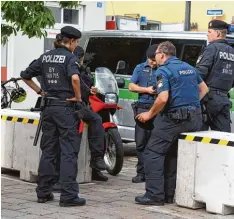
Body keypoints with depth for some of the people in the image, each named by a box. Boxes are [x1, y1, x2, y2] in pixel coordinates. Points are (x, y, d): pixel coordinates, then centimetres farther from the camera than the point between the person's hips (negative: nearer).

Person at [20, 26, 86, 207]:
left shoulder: (45, 57, 11)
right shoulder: (69, 57, -9)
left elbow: (25, 76, 15)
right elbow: (75, 78, -28)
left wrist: (40, 91, 15)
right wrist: (78, 97, -15)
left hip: (48, 107, 7)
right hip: (65, 107, -7)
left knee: (48, 151, 12)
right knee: (69, 152, -4)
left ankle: (43, 192, 15)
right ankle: (68, 195, -6)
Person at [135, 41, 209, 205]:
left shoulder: (164, 70, -9)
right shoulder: (189, 67, 16)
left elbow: (163, 98, -20)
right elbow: (204, 89, 25)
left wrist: (149, 114, -7)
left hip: (174, 118, -8)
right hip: (195, 118, 8)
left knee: (154, 153, -3)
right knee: (172, 155, 16)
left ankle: (155, 195, -9)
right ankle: (168, 194, 16)